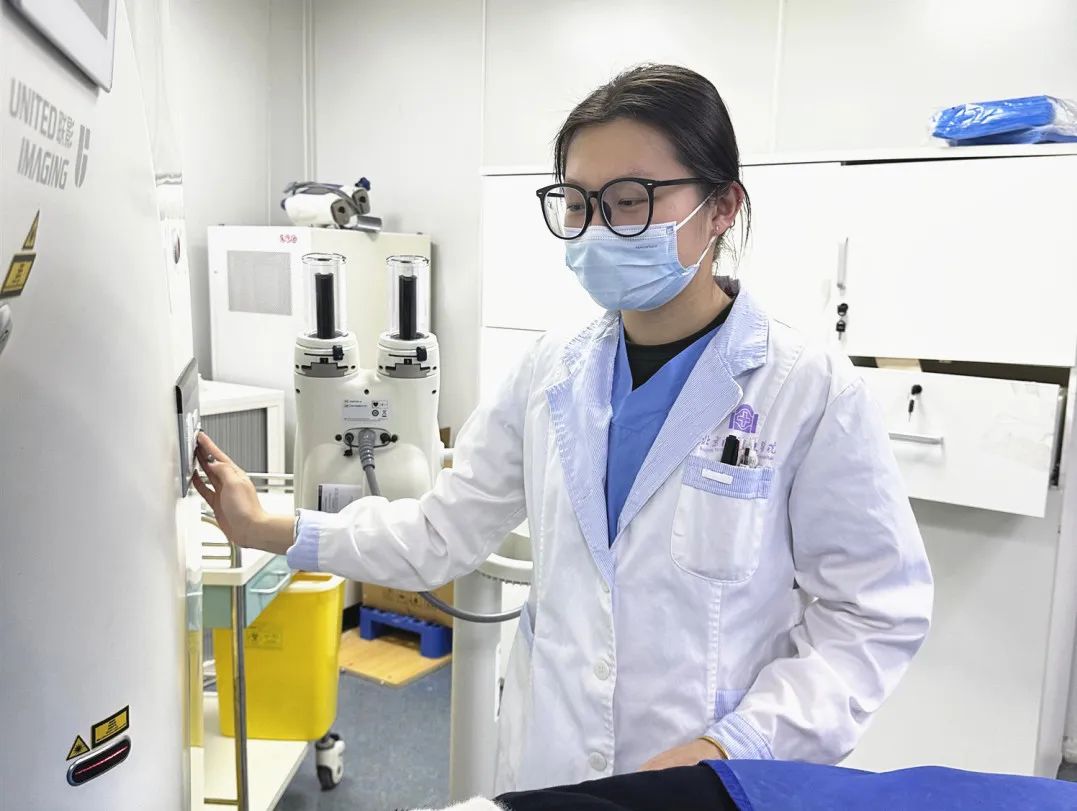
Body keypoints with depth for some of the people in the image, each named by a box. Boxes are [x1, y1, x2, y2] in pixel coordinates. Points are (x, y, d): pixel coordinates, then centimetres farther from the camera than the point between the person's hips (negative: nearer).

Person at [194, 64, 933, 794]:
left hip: (713, 785, -4)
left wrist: (731, 749, -20)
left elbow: (874, 615, -11)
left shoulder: (813, 391, -15)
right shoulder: (549, 374, -2)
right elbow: (446, 531, 2)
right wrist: (271, 530, -5)